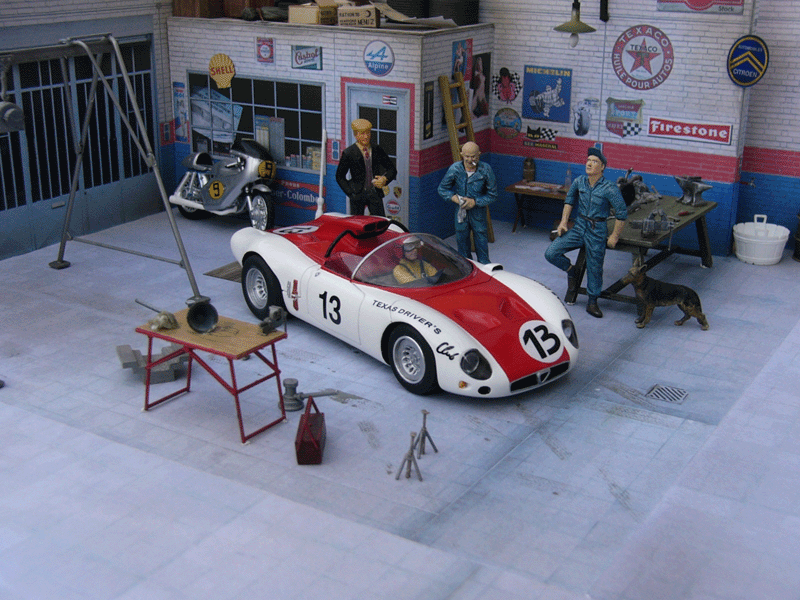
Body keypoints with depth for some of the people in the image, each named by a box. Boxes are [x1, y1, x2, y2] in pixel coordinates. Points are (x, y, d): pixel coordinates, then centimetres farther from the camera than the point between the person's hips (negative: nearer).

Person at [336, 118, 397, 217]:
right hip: (357, 194, -2)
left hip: (375, 194, 2)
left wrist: (385, 179, -7)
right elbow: (340, 176, 3)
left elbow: (392, 170, 14)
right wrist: (351, 193, -7)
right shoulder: (348, 153, -3)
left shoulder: (378, 150, 5)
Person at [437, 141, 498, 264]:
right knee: (462, 240, 14)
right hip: (461, 211, 2)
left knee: (481, 241, 5)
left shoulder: (485, 170, -13)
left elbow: (492, 195, -6)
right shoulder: (455, 169, -10)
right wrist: (453, 197, -16)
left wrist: (475, 202, -17)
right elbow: (442, 189, 2)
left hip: (478, 212, -2)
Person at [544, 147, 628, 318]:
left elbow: (622, 214, -10)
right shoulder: (579, 182, -1)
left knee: (594, 268, 3)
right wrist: (564, 222, 8)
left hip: (597, 230, -4)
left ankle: (592, 302, 23)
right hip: (579, 226, 4)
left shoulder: (610, 188, -15)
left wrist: (614, 237, -9)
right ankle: (571, 271, 20)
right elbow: (569, 200, 16)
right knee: (551, 253, -8)